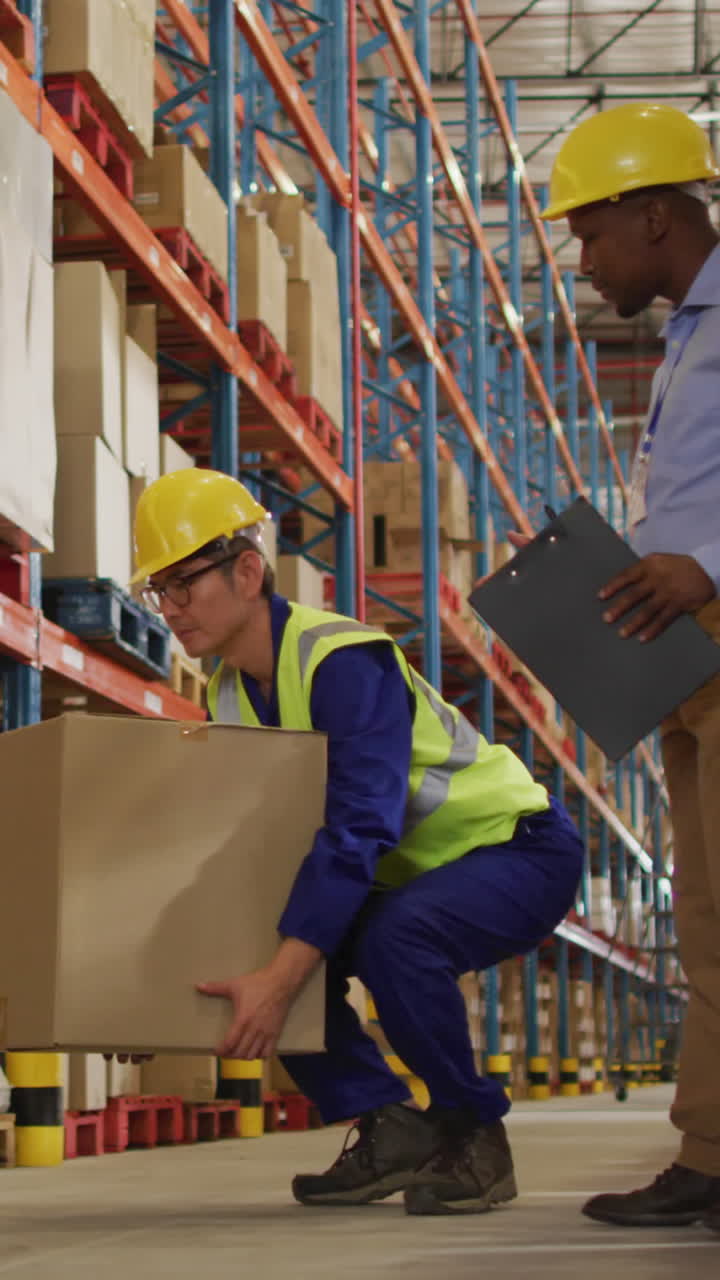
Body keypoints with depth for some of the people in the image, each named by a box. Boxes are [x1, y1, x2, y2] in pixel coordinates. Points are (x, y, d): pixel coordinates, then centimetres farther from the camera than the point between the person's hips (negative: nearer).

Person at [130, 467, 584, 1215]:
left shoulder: (344, 661, -27)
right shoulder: (231, 695, 0)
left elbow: (358, 830, -37)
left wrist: (281, 979, -44)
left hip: (518, 848, -9)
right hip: (416, 872, 9)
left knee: (392, 935, -37)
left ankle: (473, 1134, -16)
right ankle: (390, 1129, -1)